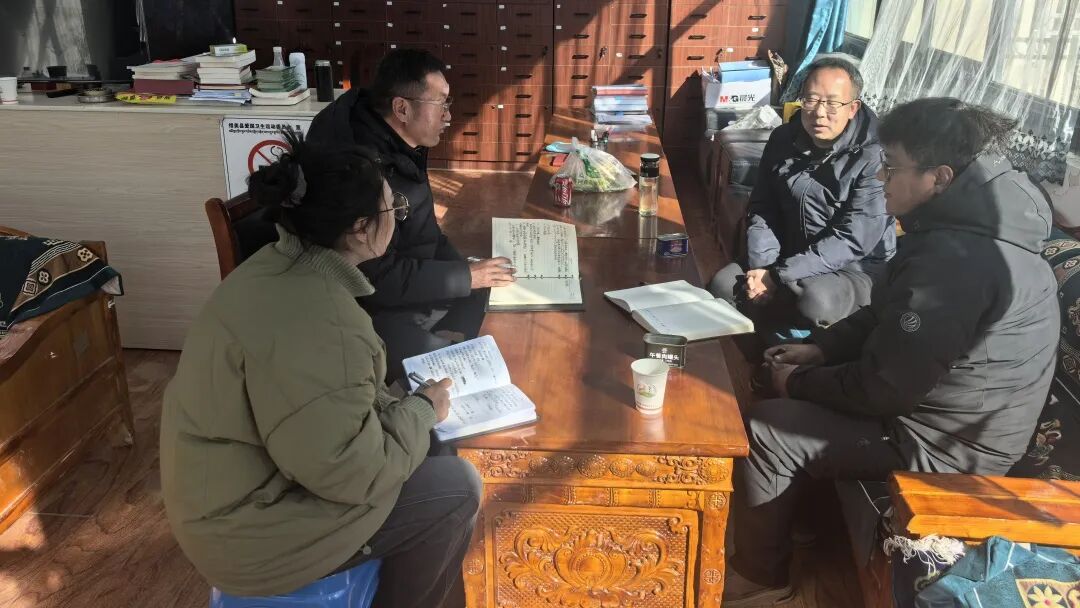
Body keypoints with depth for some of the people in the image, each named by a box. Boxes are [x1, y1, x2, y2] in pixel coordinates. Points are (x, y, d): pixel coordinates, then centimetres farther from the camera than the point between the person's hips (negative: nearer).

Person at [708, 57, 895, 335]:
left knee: (815, 301, -36)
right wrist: (762, 266, -14)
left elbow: (854, 240, -23)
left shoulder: (873, 156, -19)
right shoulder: (783, 139, -1)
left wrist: (778, 277, -26)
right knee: (723, 285, -16)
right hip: (790, 257, 5)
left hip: (854, 268, -5)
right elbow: (761, 209, 4)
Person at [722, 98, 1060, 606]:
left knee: (764, 429, -8)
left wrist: (798, 384, -10)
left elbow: (882, 388, -26)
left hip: (948, 442, -10)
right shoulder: (968, 226, 2)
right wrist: (819, 349, 2)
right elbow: (886, 318, 13)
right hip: (953, 410, 10)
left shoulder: (956, 259, -31)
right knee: (787, 410, 15)